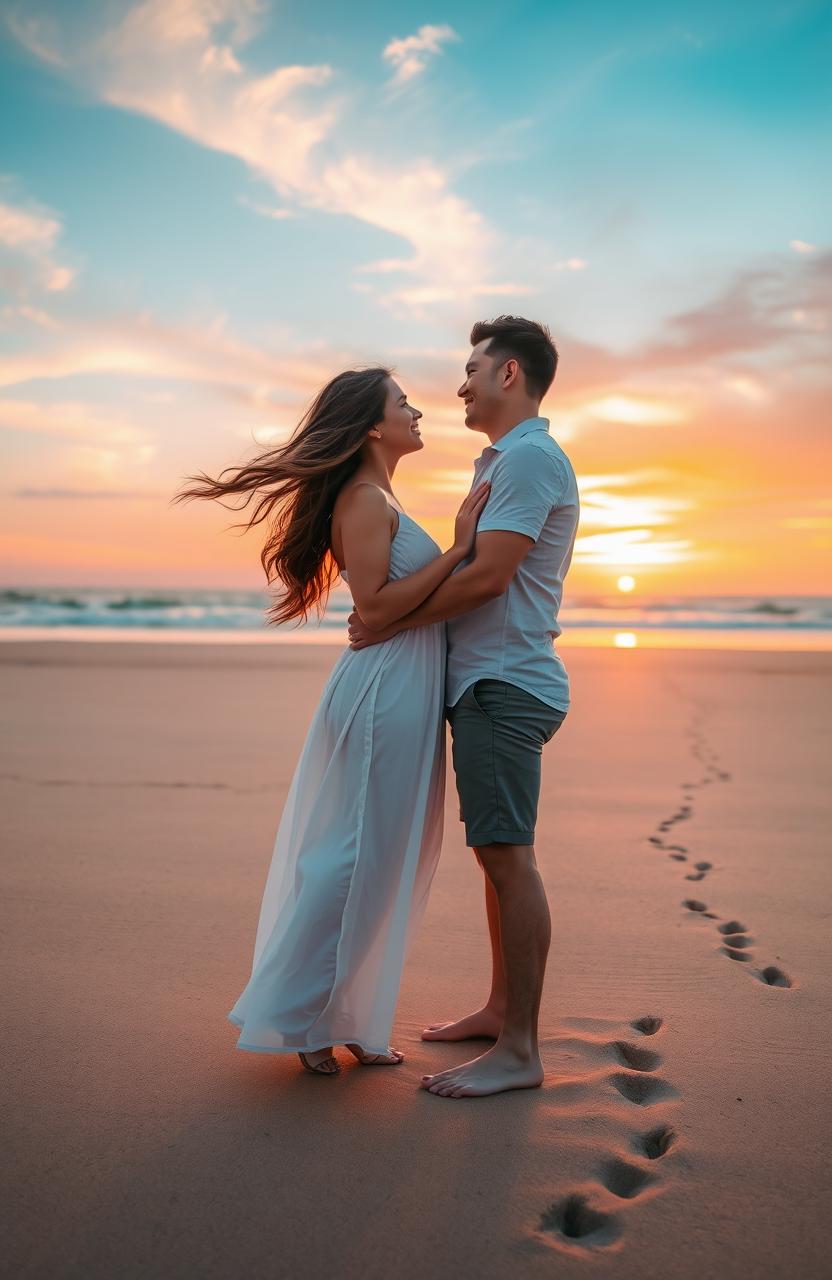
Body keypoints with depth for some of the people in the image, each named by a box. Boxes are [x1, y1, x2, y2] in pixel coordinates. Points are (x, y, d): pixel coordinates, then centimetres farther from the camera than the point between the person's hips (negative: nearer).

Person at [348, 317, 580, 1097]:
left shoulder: (530, 456, -10)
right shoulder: (503, 461, 23)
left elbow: (489, 574, -19)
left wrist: (392, 623, -11)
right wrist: (392, 610, 11)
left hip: (504, 682, -11)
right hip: (488, 681, 11)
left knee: (507, 855, -9)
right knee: (496, 852, 14)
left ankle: (518, 1050, -3)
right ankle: (499, 1009, 25)